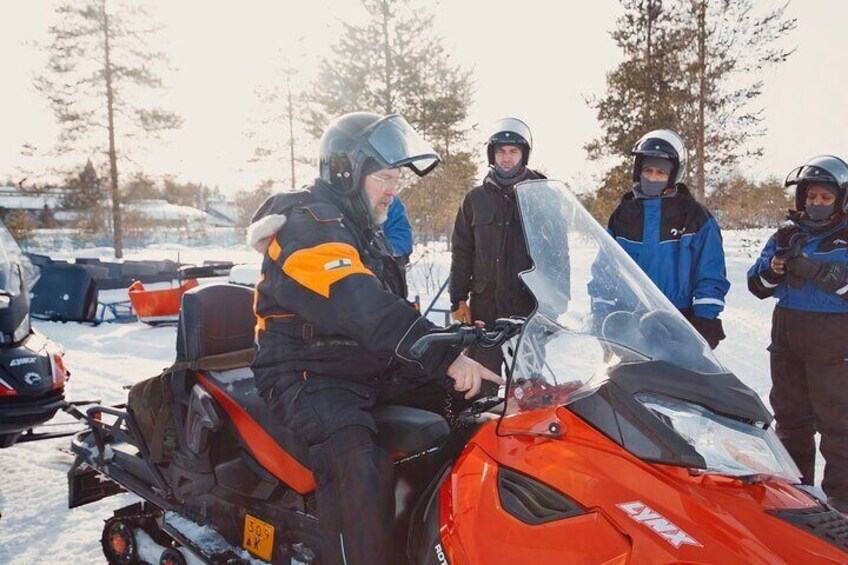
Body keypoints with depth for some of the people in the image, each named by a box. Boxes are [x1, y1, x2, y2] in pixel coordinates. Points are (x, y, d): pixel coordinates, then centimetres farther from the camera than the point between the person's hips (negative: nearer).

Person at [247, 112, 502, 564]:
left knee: (472, 403, 1)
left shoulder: (364, 231, 17)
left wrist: (457, 341, 8)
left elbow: (390, 308, 22)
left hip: (373, 369, 9)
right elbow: (365, 311, -31)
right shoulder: (307, 226, -15)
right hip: (308, 374, -9)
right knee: (359, 465, -36)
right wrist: (447, 357, -37)